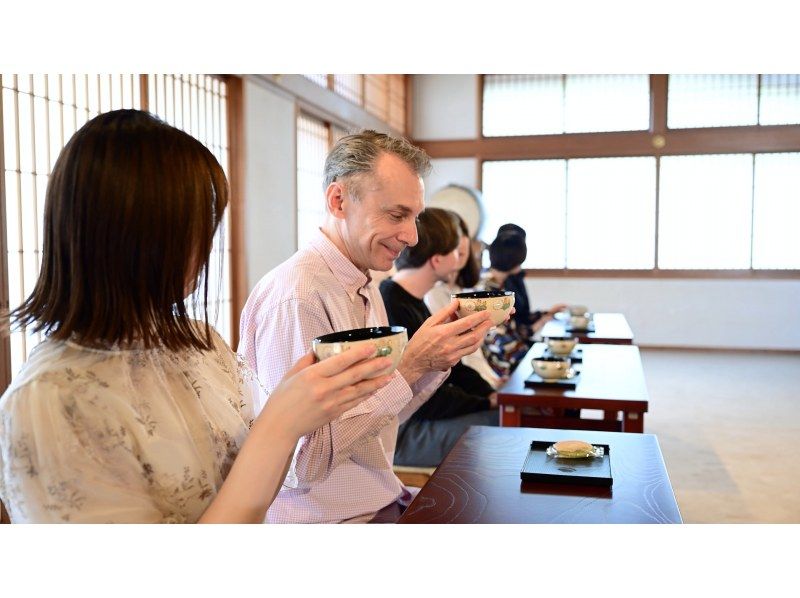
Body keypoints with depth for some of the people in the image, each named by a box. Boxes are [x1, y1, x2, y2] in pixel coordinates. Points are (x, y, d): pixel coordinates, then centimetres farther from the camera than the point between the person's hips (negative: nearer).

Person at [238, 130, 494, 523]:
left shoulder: (365, 289, 7)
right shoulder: (295, 297, -22)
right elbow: (299, 463, -25)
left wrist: (440, 358, -5)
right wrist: (410, 365, -26)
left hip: (382, 503, 8)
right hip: (332, 520, -8)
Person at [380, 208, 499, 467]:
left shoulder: (413, 301, 11)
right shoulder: (392, 309, -23)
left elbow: (450, 366, 16)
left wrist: (493, 396, 1)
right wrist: (487, 405, -12)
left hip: (425, 415, 10)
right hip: (402, 430, -10)